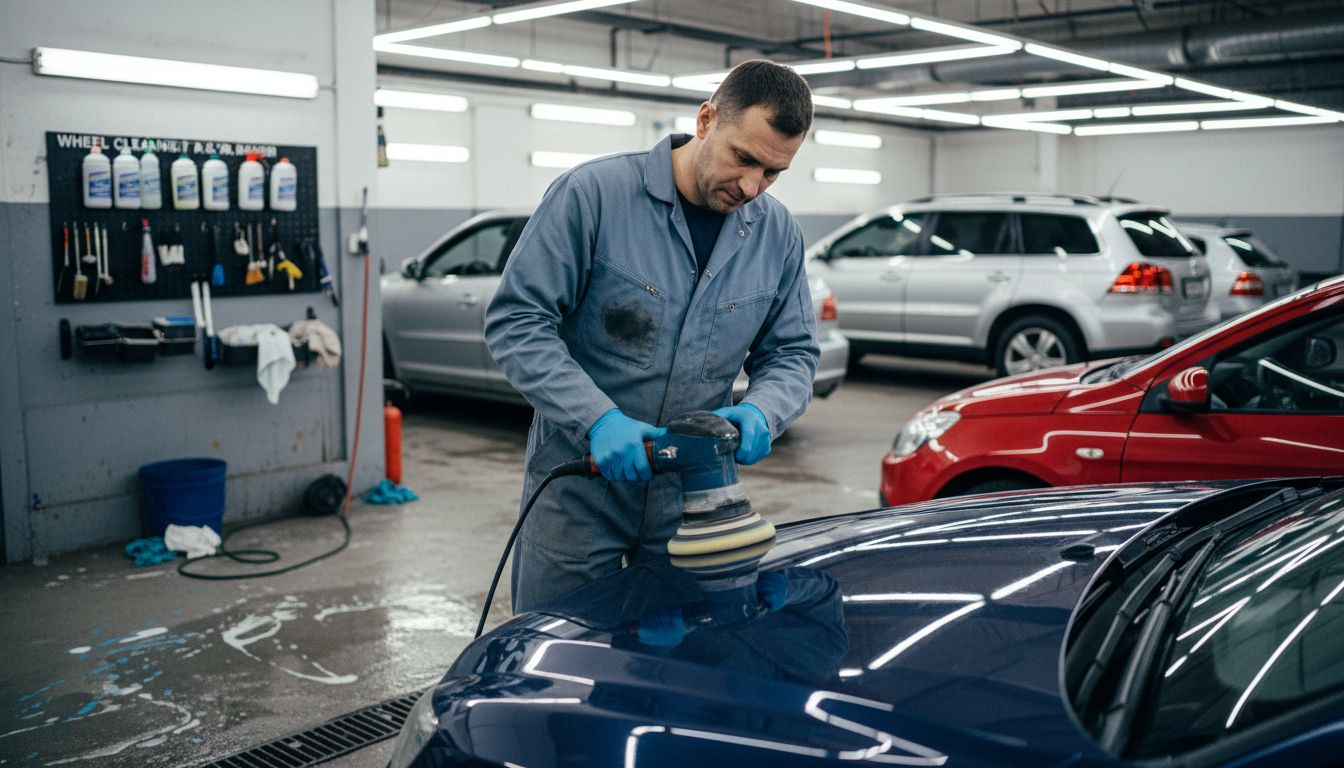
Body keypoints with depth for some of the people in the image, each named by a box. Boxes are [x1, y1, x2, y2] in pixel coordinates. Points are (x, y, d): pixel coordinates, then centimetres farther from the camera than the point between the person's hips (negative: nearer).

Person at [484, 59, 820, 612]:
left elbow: (792, 353, 6)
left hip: (692, 497, 4)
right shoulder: (593, 194, -15)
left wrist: (759, 411, -17)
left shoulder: (778, 235, 0)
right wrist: (597, 419, -26)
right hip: (578, 493, -3)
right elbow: (515, 322, -15)